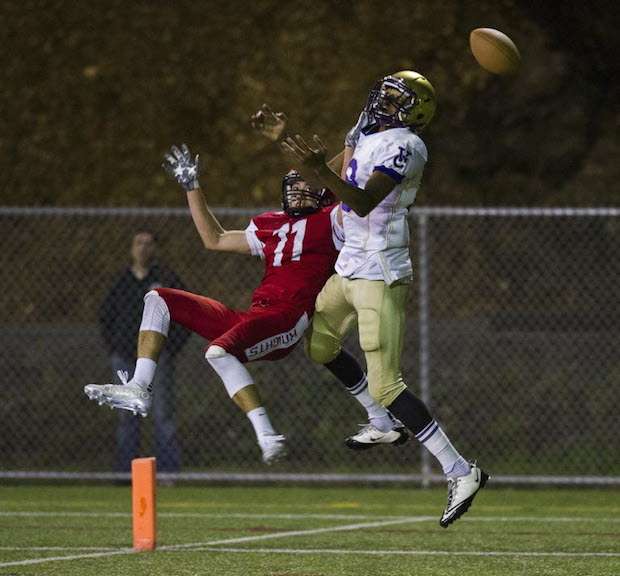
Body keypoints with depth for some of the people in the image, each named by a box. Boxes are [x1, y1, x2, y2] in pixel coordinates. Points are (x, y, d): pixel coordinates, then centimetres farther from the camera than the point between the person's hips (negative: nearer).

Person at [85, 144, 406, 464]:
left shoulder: (331, 221, 7)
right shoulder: (270, 226, 27)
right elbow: (215, 240, 36)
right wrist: (191, 186, 37)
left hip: (287, 319, -9)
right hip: (251, 318, 9)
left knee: (218, 351, -36)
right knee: (158, 300, 9)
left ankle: (267, 437, -35)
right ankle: (138, 391, -4)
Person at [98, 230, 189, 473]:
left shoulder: (166, 278, 3)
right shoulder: (121, 281, 9)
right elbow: (104, 315, 18)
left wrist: (172, 346, -3)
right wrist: (113, 348, 7)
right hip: (125, 357, 3)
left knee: (163, 414, -8)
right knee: (127, 416, 4)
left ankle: (168, 469, -6)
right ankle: (125, 469, 7)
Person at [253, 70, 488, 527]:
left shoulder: (404, 147, -16)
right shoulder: (365, 136, 13)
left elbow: (363, 201, -29)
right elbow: (324, 182, 26)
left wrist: (322, 169, -41)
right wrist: (285, 139, 19)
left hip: (380, 276, -10)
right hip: (351, 268, 10)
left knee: (386, 384, -15)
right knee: (319, 348, 26)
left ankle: (461, 472, -15)